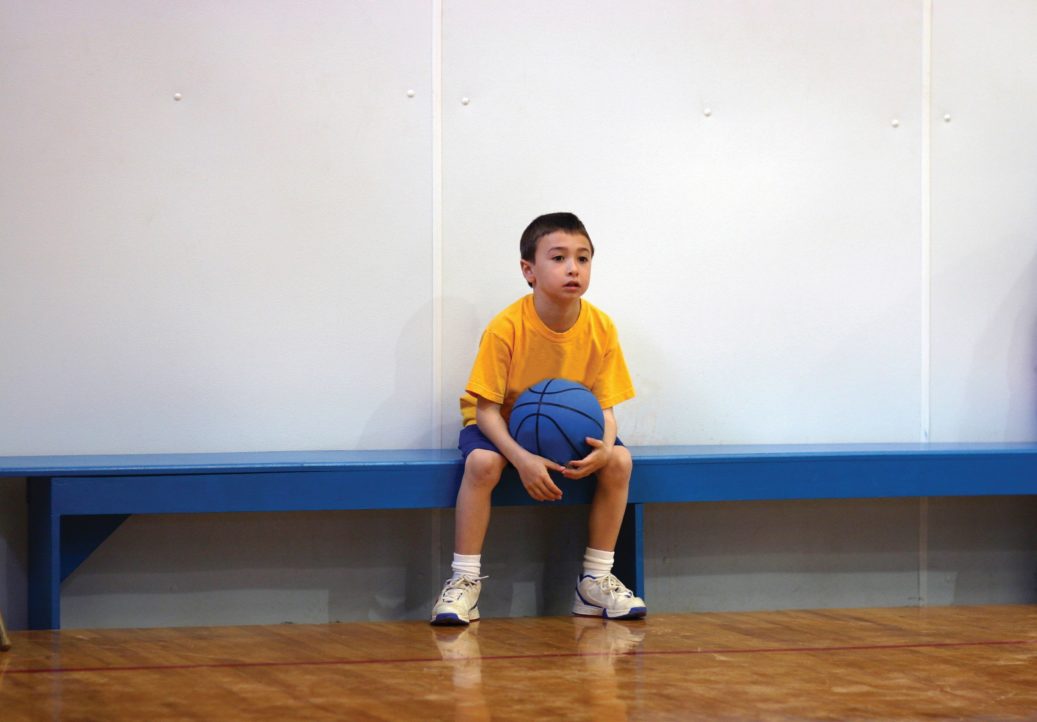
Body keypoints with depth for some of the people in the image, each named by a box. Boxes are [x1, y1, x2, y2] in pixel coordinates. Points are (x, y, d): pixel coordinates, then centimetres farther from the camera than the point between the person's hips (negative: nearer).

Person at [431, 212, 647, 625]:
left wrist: (604, 447, -33)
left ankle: (596, 580, -8)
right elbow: (486, 406, -23)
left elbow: (605, 405, -9)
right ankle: (464, 581, -25)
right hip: (502, 426, -4)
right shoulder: (506, 328, -25)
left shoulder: (600, 329, -14)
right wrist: (523, 459, -38)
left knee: (619, 461, -22)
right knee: (482, 463, -36)